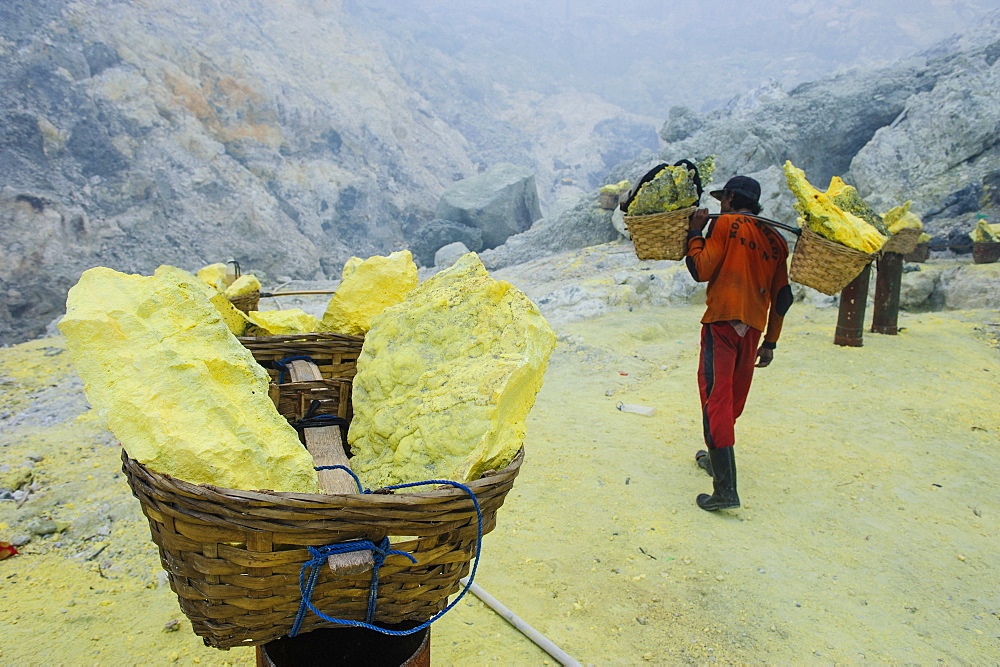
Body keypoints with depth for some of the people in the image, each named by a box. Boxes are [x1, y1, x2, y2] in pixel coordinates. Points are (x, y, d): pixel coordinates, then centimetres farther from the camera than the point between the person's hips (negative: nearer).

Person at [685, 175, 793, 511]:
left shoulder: (726, 224, -2)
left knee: (716, 399, -10)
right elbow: (782, 297, 17)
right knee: (733, 399, 20)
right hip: (753, 328, 7)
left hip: (722, 322, -7)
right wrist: (770, 342, 23)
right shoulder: (775, 239, 16)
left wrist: (695, 232, 3)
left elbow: (701, 270, -10)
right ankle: (716, 459, 37)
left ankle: (726, 489, -16)